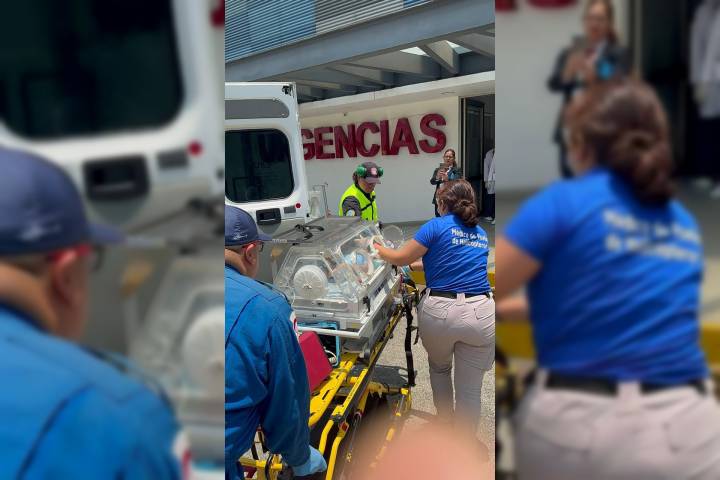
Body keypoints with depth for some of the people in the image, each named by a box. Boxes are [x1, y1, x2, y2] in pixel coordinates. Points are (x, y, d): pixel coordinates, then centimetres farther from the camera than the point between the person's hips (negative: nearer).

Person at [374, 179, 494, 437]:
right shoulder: (481, 234, 16)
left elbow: (400, 259, 4)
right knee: (470, 389, 11)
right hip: (481, 312, 3)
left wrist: (377, 248, 21)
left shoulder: (437, 226, -2)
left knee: (439, 367, 28)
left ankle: (445, 424, 42)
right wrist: (422, 262, 37)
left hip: (440, 311, -2)